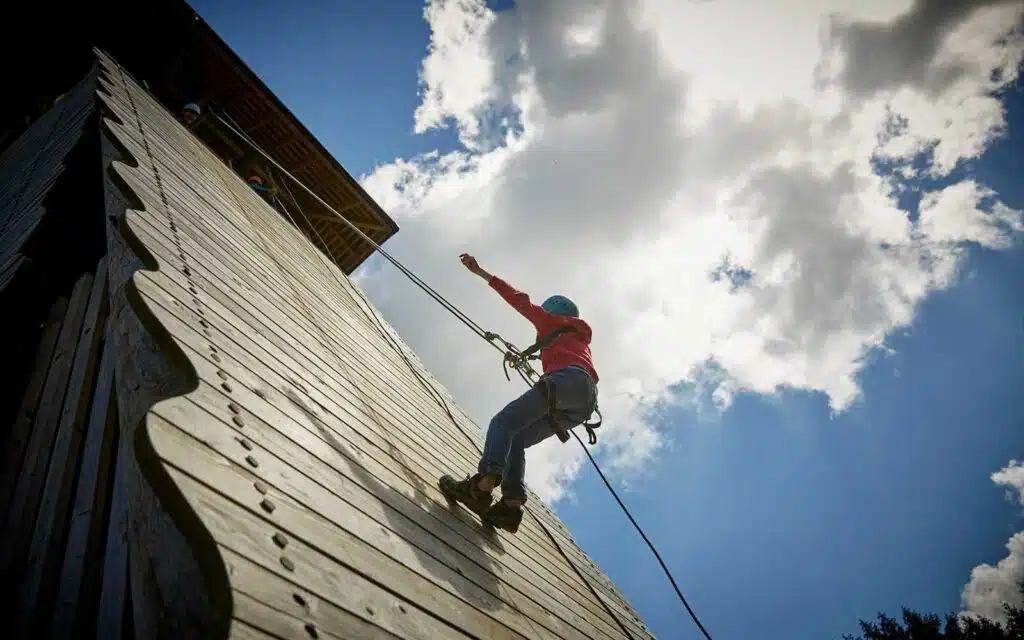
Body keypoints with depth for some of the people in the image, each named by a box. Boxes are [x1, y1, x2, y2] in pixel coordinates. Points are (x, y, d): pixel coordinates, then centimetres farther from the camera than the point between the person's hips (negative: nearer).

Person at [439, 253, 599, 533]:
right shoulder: (579, 339, 42)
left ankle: (482, 486, -40)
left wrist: (481, 273, 18)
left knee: (504, 422, -17)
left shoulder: (554, 321, 24)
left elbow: (521, 302, 17)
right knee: (516, 438, 5)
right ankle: (512, 505, -16)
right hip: (586, 399, 7)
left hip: (569, 379, -7)